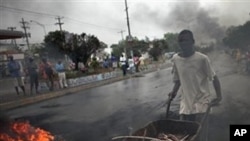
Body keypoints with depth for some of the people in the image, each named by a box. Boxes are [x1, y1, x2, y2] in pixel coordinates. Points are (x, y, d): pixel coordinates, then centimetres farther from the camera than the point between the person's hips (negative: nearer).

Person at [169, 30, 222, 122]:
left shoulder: (202, 59, -12)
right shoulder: (176, 59, 0)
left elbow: (214, 77, -3)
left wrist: (219, 97, -9)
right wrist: (174, 91, 0)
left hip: (202, 103, -4)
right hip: (185, 104, 4)